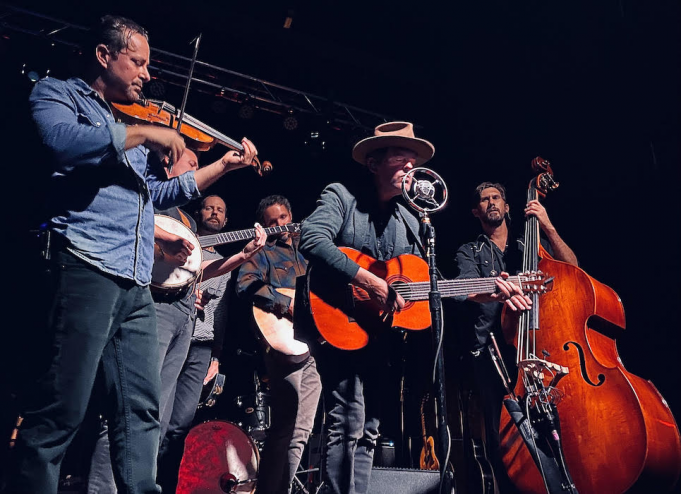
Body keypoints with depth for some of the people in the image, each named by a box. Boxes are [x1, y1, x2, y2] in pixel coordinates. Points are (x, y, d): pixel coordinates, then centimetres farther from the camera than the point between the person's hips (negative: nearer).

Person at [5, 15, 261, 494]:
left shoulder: (134, 121, 27)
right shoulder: (58, 93, 8)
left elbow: (159, 193, 31)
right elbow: (62, 141, -16)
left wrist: (223, 166, 27)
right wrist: (144, 133, -10)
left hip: (137, 284, 8)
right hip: (85, 268, -7)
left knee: (142, 412, 6)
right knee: (60, 413, -8)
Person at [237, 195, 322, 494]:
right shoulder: (263, 253, 3)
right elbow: (245, 284, -15)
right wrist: (288, 305, -22)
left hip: (315, 346, 7)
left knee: (300, 431, 8)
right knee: (286, 426, -12)